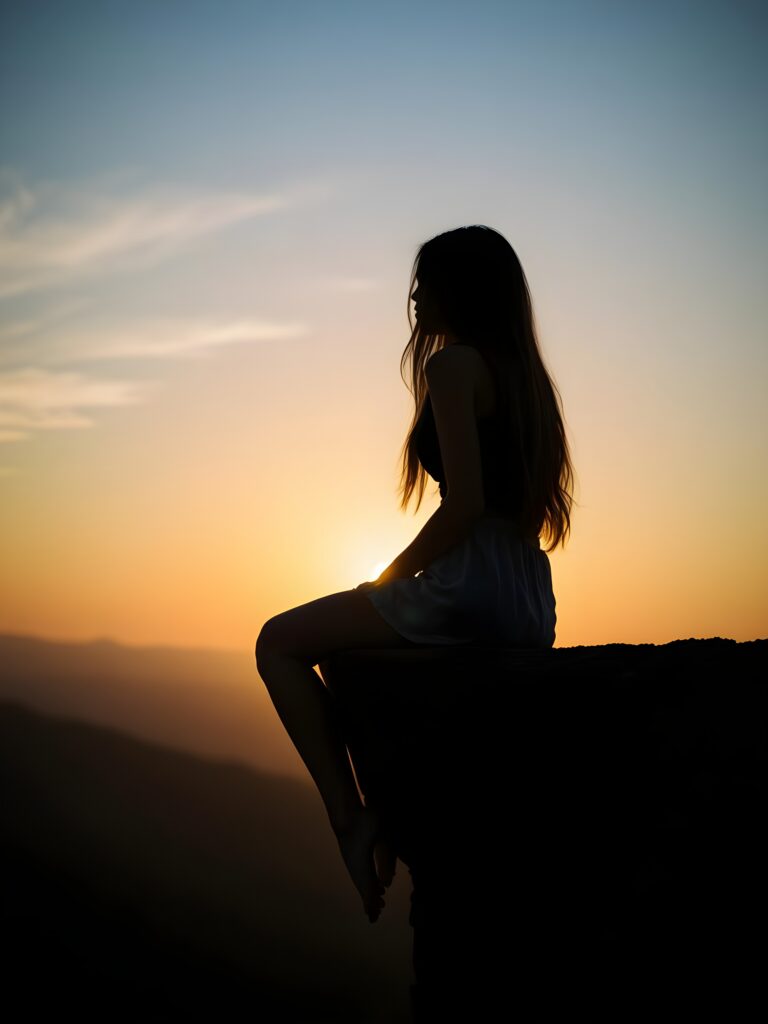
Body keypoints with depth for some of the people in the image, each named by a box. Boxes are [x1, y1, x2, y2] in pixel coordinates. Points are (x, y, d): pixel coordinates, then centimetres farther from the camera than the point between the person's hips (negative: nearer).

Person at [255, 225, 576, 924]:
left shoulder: (453, 364, -8)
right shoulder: (525, 372, 18)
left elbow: (465, 501, -18)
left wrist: (391, 577, -5)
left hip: (470, 587, -10)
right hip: (529, 602, 10)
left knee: (281, 643, 1)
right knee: (350, 652, 31)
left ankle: (351, 819, -8)